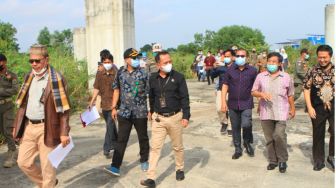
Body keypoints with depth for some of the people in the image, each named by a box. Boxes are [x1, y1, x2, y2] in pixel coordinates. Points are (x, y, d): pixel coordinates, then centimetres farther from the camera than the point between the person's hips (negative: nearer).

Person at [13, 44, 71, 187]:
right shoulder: (29, 78, 11)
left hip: (46, 129, -7)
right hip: (28, 127, 7)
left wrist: (64, 132, -17)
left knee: (47, 166, 2)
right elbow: (23, 104, 17)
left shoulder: (56, 79, -11)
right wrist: (17, 125, 15)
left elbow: (63, 108, -13)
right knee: (23, 162, 13)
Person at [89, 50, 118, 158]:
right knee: (110, 125, 18)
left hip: (114, 104, -5)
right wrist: (92, 102, 1)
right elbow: (96, 89, 8)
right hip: (104, 104, 5)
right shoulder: (99, 74, 5)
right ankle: (115, 144, 35)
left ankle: (107, 148, -2)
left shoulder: (116, 74, -9)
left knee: (110, 125, -9)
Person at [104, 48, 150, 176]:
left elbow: (150, 92, -4)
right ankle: (115, 166, 5)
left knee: (143, 138, 14)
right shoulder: (120, 73, 3)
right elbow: (116, 90, 10)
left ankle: (144, 160, 33)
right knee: (121, 139, 2)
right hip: (124, 112, 2)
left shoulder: (143, 73, -5)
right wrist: (114, 108, 7)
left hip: (140, 112, -1)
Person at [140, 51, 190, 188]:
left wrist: (186, 116, -12)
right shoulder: (153, 79, 2)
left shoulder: (178, 77, -7)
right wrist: (152, 111, 24)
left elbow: (184, 98, -7)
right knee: (155, 147, -1)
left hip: (175, 117, -2)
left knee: (177, 146, 13)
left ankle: (180, 169, 35)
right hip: (158, 118, 2)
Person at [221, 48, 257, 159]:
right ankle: (238, 149, 25)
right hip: (233, 104, 2)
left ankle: (248, 143, 12)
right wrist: (223, 102, -3)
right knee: (235, 127, 9)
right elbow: (225, 86, 4)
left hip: (246, 104, -2)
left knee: (246, 124, -17)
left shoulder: (252, 71, -1)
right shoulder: (230, 70, 2)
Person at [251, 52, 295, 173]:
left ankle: (282, 160, 6)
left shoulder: (286, 77, 5)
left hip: (281, 112, -2)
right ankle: (272, 160, 24)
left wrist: (292, 108, 14)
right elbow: (253, 92, 6)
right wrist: (261, 94, -13)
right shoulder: (260, 76, 6)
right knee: (269, 138, 9)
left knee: (279, 136, -14)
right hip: (266, 112, 2)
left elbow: (290, 95, 13)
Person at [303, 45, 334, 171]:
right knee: (318, 134, 9)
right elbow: (306, 89, 0)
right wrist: (309, 107, -7)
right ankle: (319, 161, 24)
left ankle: (332, 157, 12)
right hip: (318, 108, 0)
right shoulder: (312, 71, 0)